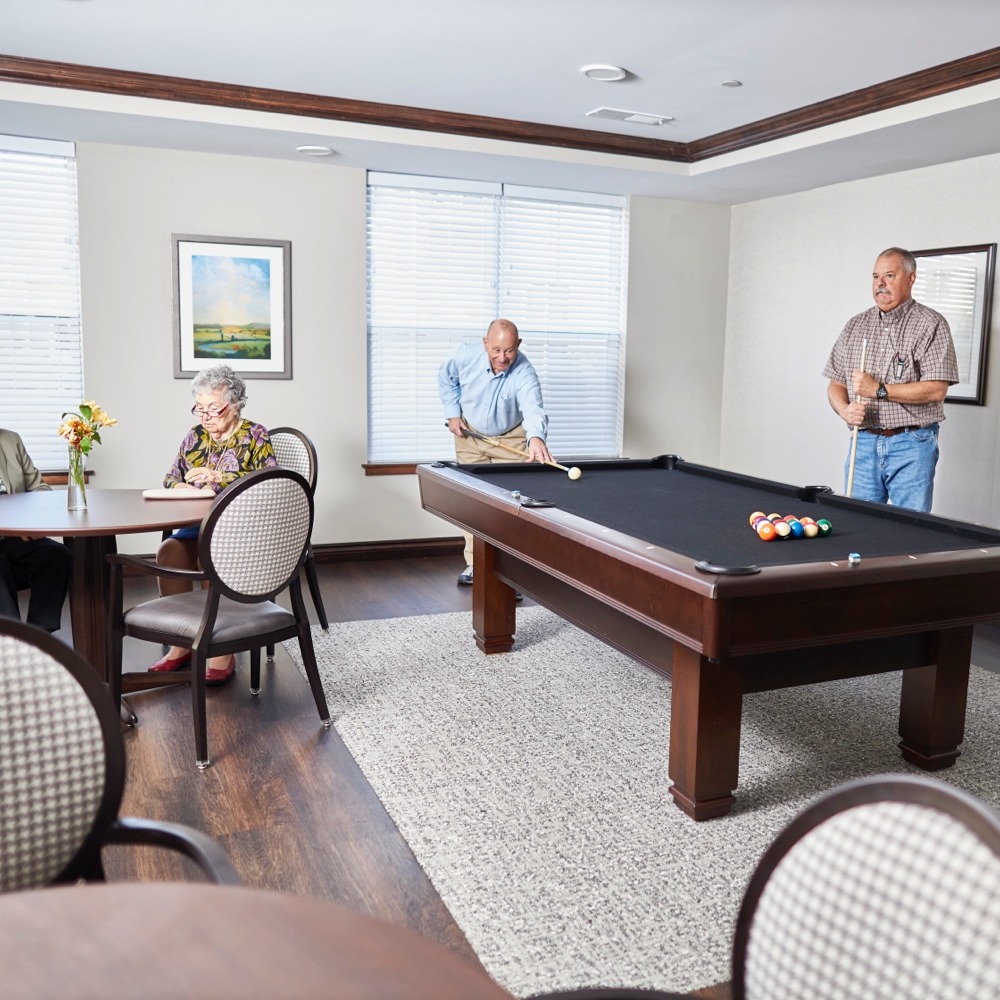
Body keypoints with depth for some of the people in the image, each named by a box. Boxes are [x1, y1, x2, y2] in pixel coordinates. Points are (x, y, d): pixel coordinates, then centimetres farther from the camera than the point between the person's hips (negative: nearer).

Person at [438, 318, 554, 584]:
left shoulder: (524, 373, -33)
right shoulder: (465, 356, -23)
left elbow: (533, 408, -53)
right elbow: (446, 378, 1)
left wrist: (536, 437, -73)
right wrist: (453, 413, -7)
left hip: (510, 438, -2)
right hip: (470, 434, 2)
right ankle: (474, 563, 12)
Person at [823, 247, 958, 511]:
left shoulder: (931, 324, -3)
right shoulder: (855, 325, 12)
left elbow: (937, 389, -11)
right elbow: (836, 384, 12)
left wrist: (879, 390, -15)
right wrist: (845, 410, -9)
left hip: (912, 445, -4)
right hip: (863, 443, 4)